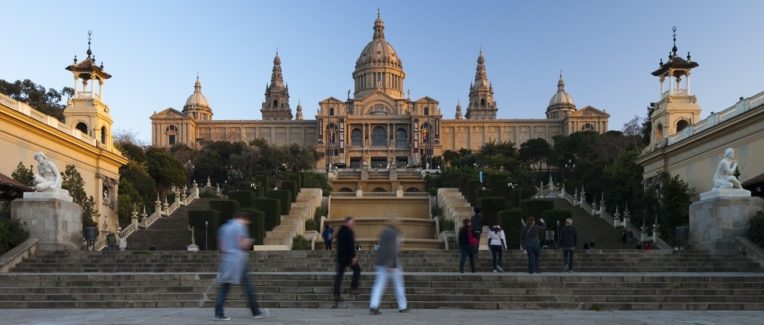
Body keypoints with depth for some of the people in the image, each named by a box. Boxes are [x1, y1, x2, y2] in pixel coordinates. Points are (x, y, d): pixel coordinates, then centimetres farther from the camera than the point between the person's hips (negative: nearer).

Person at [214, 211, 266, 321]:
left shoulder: (224, 227, 16)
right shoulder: (240, 226, -6)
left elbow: (220, 246, 18)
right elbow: (243, 245, -13)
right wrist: (249, 242, 6)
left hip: (226, 260, 6)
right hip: (239, 260, -6)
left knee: (224, 287, 4)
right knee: (247, 286, 2)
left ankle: (218, 313, -5)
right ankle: (256, 311, 10)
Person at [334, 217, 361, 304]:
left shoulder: (340, 231, 16)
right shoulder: (348, 231, -12)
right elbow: (350, 245, -20)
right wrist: (353, 256, -19)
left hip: (340, 256, 8)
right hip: (348, 256, -8)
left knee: (339, 274, 4)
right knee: (357, 269, 12)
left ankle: (336, 295, 1)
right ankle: (353, 288, 7)